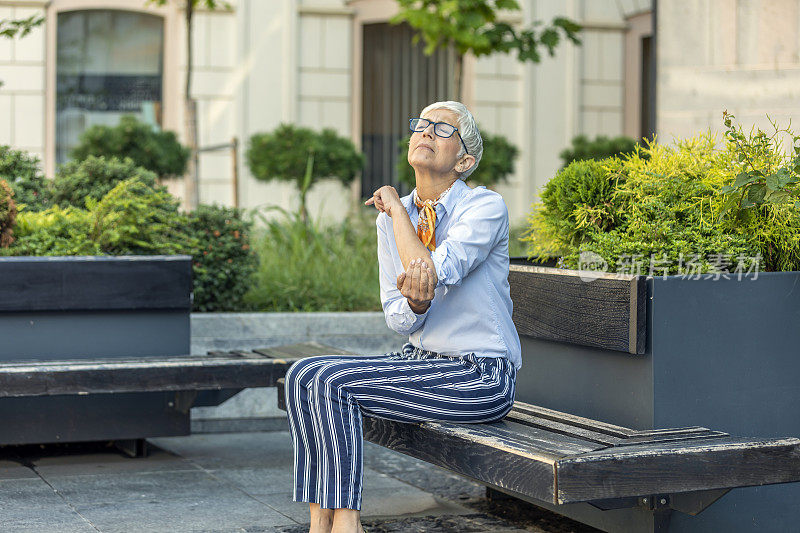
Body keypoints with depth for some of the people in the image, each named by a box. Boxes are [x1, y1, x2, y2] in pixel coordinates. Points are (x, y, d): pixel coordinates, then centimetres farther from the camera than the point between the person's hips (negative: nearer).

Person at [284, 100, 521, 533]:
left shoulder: (485, 207, -12)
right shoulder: (391, 217, 7)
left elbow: (430, 272, -26)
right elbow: (398, 319, 5)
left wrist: (396, 208, -11)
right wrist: (415, 302, -20)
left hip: (480, 377, -7)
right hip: (422, 360, 7)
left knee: (332, 381, -22)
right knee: (303, 374, -14)